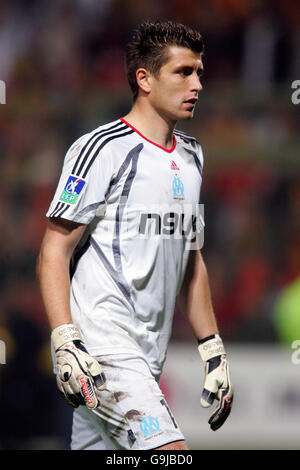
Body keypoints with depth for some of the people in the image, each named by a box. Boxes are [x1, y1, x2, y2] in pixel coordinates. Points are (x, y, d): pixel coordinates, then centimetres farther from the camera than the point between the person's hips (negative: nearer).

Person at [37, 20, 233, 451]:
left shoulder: (191, 155, 18)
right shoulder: (102, 149, -8)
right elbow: (53, 253, -9)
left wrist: (213, 350, 21)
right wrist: (65, 343, -20)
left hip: (148, 358, 8)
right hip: (98, 346, -8)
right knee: (171, 451, -22)